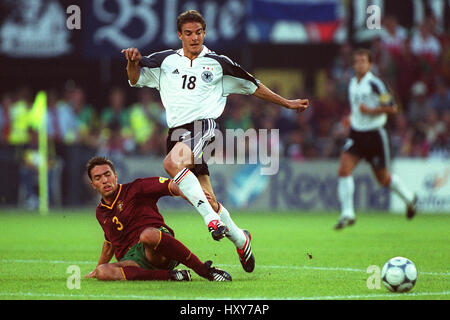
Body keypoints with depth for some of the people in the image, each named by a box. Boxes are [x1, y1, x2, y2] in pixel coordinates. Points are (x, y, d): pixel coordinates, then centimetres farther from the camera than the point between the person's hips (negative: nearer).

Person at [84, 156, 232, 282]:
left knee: (148, 235, -43)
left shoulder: (135, 189, 4)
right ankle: (170, 276, -30)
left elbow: (171, 186, -9)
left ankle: (204, 269, -30)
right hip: (130, 260, 4)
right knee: (103, 273, -32)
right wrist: (97, 268, 47)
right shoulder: (101, 212, 22)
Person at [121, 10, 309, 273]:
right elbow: (135, 78, 15)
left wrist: (287, 103, 22)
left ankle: (211, 217, -31)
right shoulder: (165, 61, 15)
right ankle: (240, 239, 23)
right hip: (178, 130, 3)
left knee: (172, 163, -35)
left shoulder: (218, 63, 11)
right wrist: (133, 62, -8)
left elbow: (253, 86, 21)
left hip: (205, 125, -3)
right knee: (208, 200, 0)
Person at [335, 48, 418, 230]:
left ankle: (409, 198, 36)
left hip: (374, 135, -6)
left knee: (383, 178, 8)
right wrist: (351, 117, 10)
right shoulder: (352, 84, 8)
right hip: (356, 133, 6)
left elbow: (392, 108, -15)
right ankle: (347, 214, -12)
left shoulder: (375, 84, -14)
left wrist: (371, 110, -24)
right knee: (343, 170, -15)